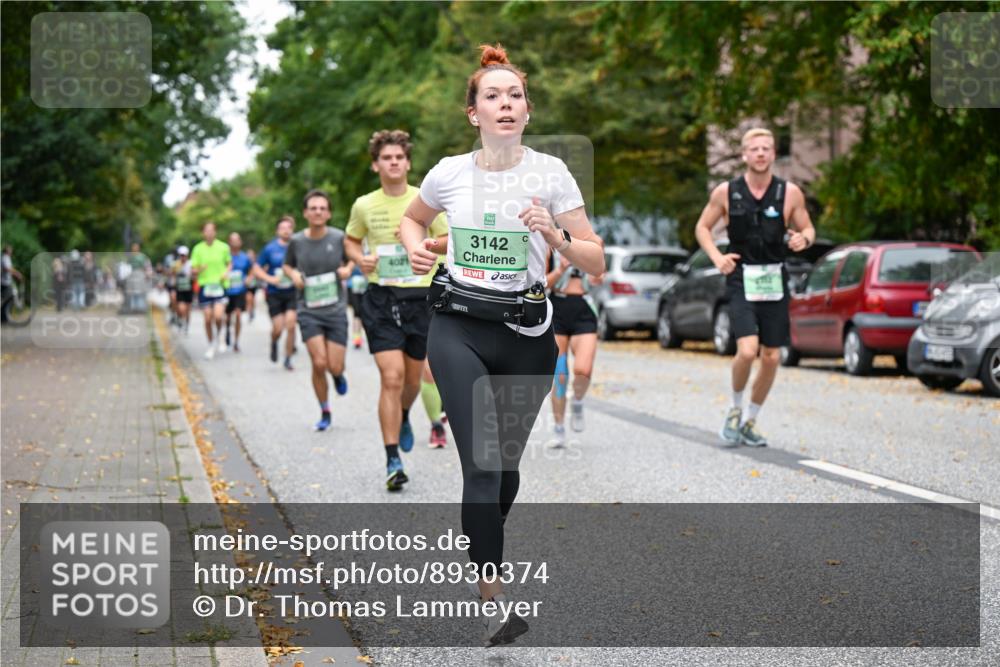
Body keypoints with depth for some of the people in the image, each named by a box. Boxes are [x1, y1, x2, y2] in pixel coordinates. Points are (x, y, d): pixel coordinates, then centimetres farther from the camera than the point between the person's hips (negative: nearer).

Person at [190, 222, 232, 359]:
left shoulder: (223, 247, 1)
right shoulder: (198, 249, 1)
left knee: (218, 316, -18)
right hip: (204, 285, 1)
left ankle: (219, 337, 13)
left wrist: (226, 272, -4)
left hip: (219, 286, -1)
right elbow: (193, 271, 3)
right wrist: (199, 270, -19)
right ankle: (211, 345, 21)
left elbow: (229, 263, 17)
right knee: (208, 319, 1)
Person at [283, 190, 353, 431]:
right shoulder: (296, 241, -2)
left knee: (334, 367, -4)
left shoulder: (339, 238, -5)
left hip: (336, 310, 0)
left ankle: (338, 374, 37)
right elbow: (286, 265, 15)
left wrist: (348, 269, -8)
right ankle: (324, 413, 9)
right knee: (319, 363, -12)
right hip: (309, 312, 0)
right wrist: (293, 274, -7)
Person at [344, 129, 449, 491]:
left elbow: (449, 240, 7)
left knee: (412, 379, 13)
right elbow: (350, 240, 18)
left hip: (419, 297, 1)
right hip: (381, 298, -1)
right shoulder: (364, 205, 2)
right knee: (391, 378, -13)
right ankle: (392, 461, -8)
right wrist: (359, 258, -4)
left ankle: (403, 417, 49)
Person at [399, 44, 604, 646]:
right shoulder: (449, 173, 1)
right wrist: (418, 248, 2)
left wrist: (555, 237, -22)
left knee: (506, 462, 12)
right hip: (459, 329, -1)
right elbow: (412, 218, 23)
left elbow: (596, 263, -3)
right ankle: (497, 603, -13)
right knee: (482, 463, -15)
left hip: (525, 333, 1)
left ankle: (484, 547, 42)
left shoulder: (550, 172, -3)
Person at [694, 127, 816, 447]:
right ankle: (735, 408, 7)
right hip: (741, 280, -2)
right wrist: (717, 257, -7)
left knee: (771, 357, 4)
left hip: (775, 282, 2)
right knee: (747, 350, -20)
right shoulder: (726, 192, -1)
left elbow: (808, 229, 11)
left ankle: (750, 420, 24)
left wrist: (804, 239, -14)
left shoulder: (790, 193, 1)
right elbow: (702, 227, 10)